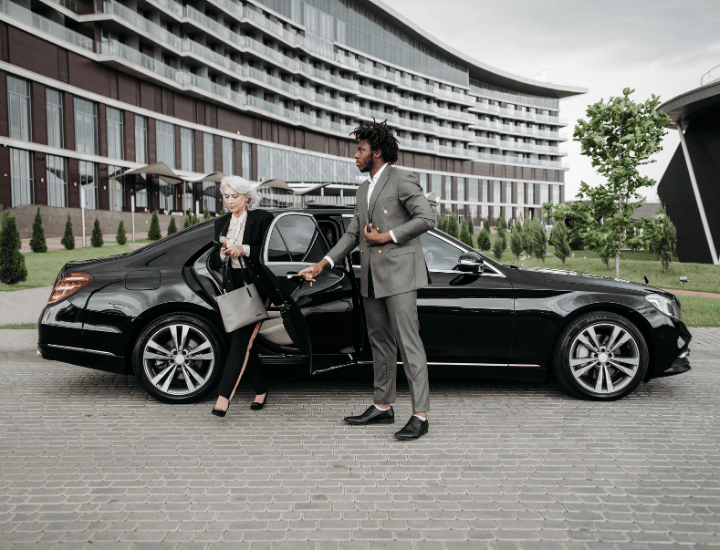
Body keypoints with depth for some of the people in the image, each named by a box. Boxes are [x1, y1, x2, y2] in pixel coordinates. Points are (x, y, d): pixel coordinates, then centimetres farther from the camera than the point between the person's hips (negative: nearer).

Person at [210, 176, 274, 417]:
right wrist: (222, 254, -9)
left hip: (255, 286, -6)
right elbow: (213, 262, 13)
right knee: (240, 341, 7)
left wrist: (245, 250, -20)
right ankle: (261, 390, 22)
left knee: (240, 339, -13)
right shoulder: (221, 223, 13)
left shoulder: (262, 218, -4)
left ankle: (223, 396, -14)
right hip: (233, 286, 6)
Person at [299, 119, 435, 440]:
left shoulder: (402, 180, -4)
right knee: (380, 343, 12)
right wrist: (322, 264, 11)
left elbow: (426, 218, -14)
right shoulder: (364, 189, 20)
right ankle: (383, 407, 22)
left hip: (399, 273, -8)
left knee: (408, 342, -9)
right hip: (371, 278, 8)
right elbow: (352, 234, 20)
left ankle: (420, 416, -6)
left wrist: (387, 237, -13)